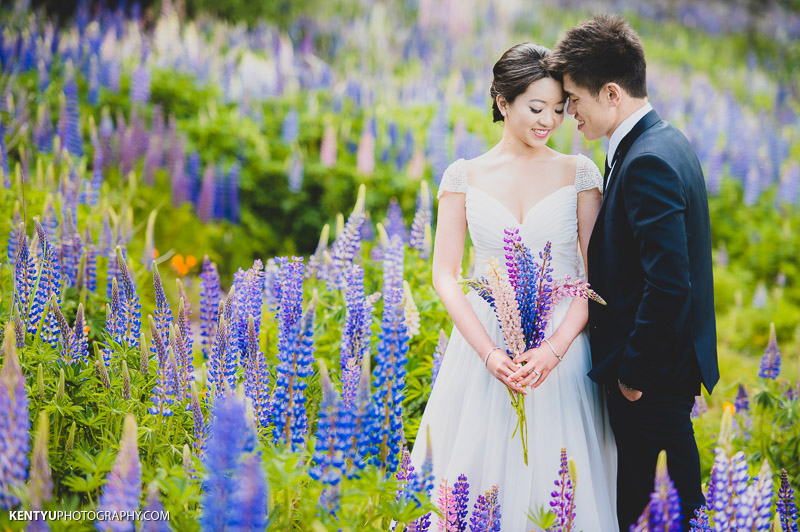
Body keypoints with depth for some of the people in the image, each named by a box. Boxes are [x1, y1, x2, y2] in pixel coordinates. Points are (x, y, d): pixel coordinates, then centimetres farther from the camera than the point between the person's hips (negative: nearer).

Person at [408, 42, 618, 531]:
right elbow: (445, 275, 0)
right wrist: (490, 353, -13)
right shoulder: (465, 176, 3)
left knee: (559, 486, 2)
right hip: (484, 348, 0)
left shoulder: (580, 173, 3)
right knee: (480, 481, 3)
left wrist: (554, 349, -16)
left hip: (562, 350, 0)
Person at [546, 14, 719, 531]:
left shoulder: (648, 162, -23)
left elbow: (668, 285, -28)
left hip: (652, 373, -10)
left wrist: (634, 372, -18)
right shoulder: (668, 141, 9)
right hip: (674, 360, 10)